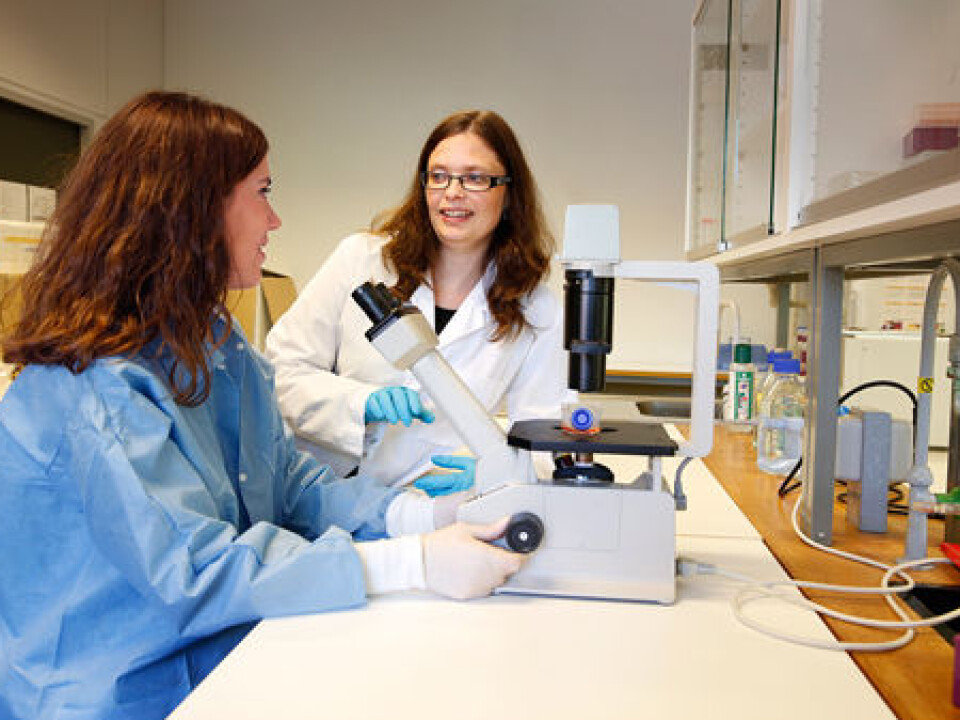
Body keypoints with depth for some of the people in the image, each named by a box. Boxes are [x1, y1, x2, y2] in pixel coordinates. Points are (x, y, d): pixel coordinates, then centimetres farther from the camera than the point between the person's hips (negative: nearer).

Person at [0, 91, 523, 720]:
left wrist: (425, 514, -11)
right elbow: (195, 569, -26)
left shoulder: (217, 344, 8)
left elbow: (292, 485, 4)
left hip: (229, 656, 7)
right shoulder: (92, 386, -22)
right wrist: (413, 563, -30)